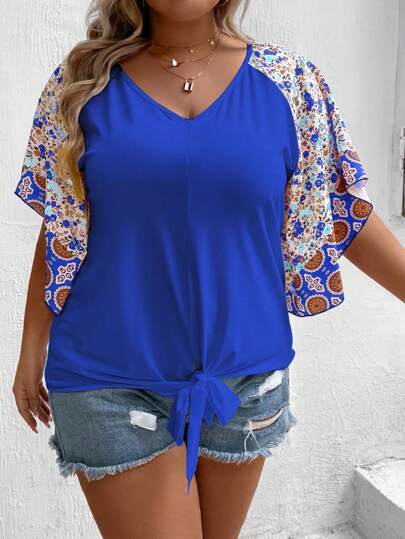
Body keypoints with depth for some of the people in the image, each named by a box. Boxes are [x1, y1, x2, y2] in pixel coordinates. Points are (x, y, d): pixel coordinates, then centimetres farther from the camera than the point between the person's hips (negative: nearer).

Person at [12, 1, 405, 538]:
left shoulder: (290, 82, -1)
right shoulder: (83, 84, -1)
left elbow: (345, 214, 3)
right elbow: (60, 235, 3)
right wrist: (32, 351, 6)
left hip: (245, 376, 2)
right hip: (110, 381, -1)